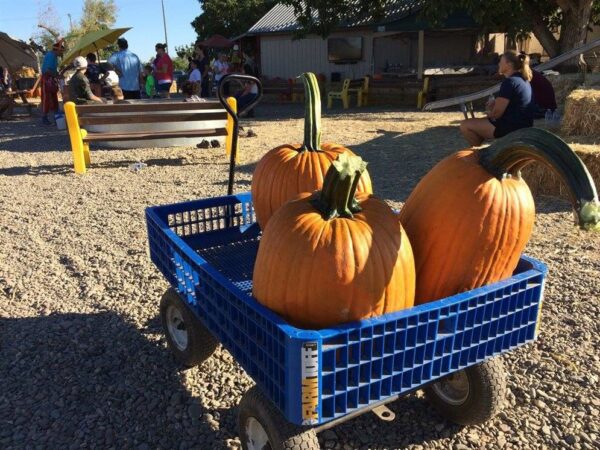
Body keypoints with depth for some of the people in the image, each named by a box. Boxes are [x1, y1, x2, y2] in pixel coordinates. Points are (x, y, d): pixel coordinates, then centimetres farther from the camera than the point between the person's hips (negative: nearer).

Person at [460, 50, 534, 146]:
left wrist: (489, 113, 3)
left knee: (465, 125, -8)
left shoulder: (509, 82, -19)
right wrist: (496, 101, 10)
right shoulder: (523, 80, 12)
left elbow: (496, 113, -20)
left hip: (512, 128, -11)